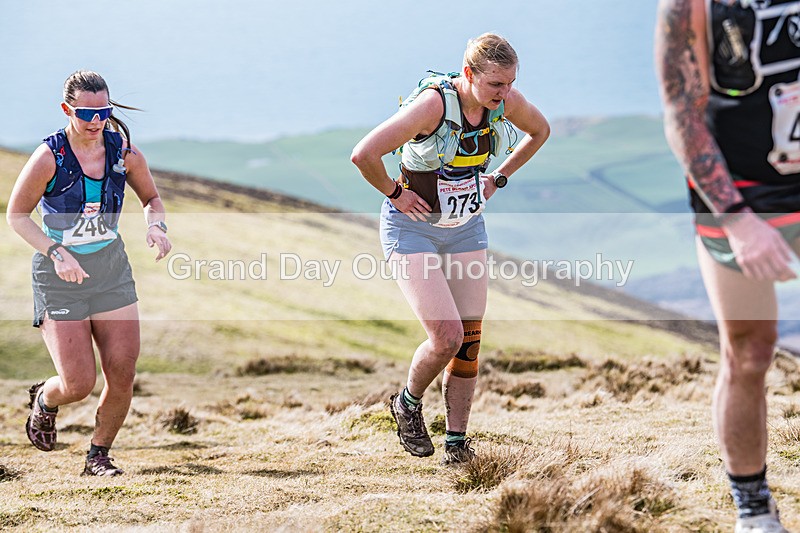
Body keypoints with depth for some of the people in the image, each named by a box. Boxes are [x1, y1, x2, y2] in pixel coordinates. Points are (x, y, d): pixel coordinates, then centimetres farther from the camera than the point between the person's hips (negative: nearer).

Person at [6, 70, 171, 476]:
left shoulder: (122, 151, -5)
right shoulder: (49, 157, -16)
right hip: (60, 276, -4)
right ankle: (44, 401, 29)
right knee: (78, 384, -8)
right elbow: (17, 215, -8)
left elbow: (151, 198, 12)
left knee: (123, 374, -3)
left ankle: (99, 455, 20)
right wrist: (56, 253, -21)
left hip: (111, 268, 4)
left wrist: (156, 226, -10)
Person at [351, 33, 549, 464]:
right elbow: (363, 155, -34)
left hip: (467, 229, 6)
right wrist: (394, 193, -19)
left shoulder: (507, 101, -11)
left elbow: (540, 131, 13)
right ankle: (408, 404, 15)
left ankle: (456, 444, 15)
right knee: (447, 337, -14)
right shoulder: (434, 103, -29)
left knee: (469, 341, 3)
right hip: (413, 229, -6)